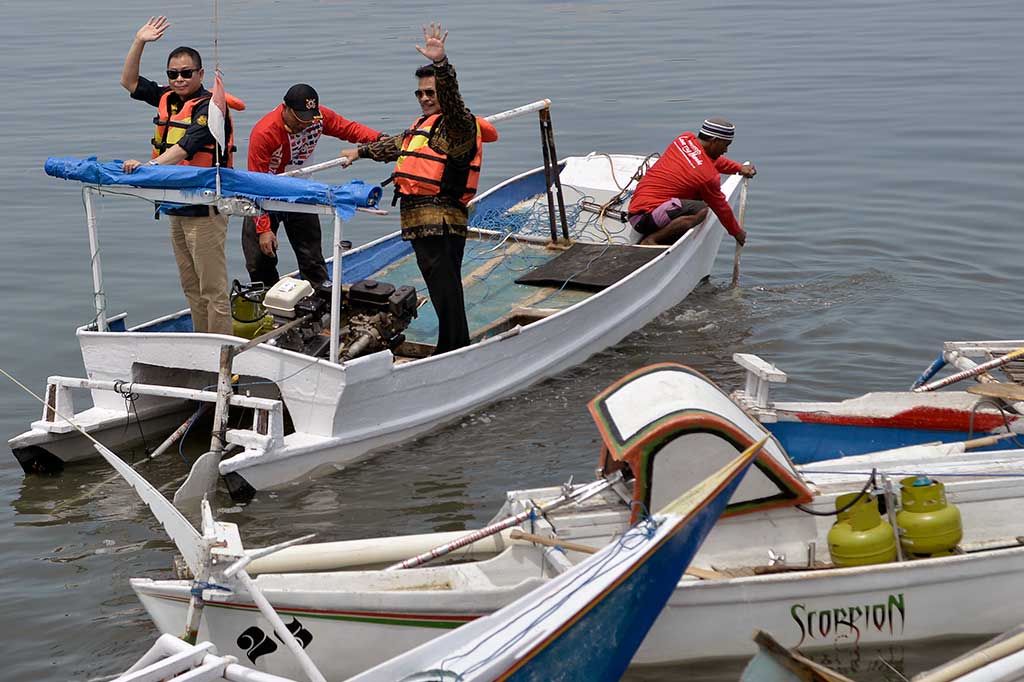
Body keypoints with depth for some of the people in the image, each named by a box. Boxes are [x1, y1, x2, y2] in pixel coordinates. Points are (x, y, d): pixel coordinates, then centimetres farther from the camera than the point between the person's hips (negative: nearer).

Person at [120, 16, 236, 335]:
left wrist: (149, 165, -36)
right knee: (191, 286, 13)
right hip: (176, 205, 9)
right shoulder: (167, 99, 12)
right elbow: (129, 82, 21)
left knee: (212, 288, -7)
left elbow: (186, 147, -24)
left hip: (204, 208, -9)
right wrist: (139, 43, 8)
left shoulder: (210, 106, -12)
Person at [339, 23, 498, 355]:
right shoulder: (425, 125, 26)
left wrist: (441, 62, -41)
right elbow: (397, 145, 43)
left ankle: (456, 350, -10)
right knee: (441, 288, 11)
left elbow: (452, 98, -27)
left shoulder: (457, 124, -5)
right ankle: (449, 353, 15)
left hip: (442, 220, -10)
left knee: (445, 287, -12)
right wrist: (361, 152, 52)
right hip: (422, 221, 10)